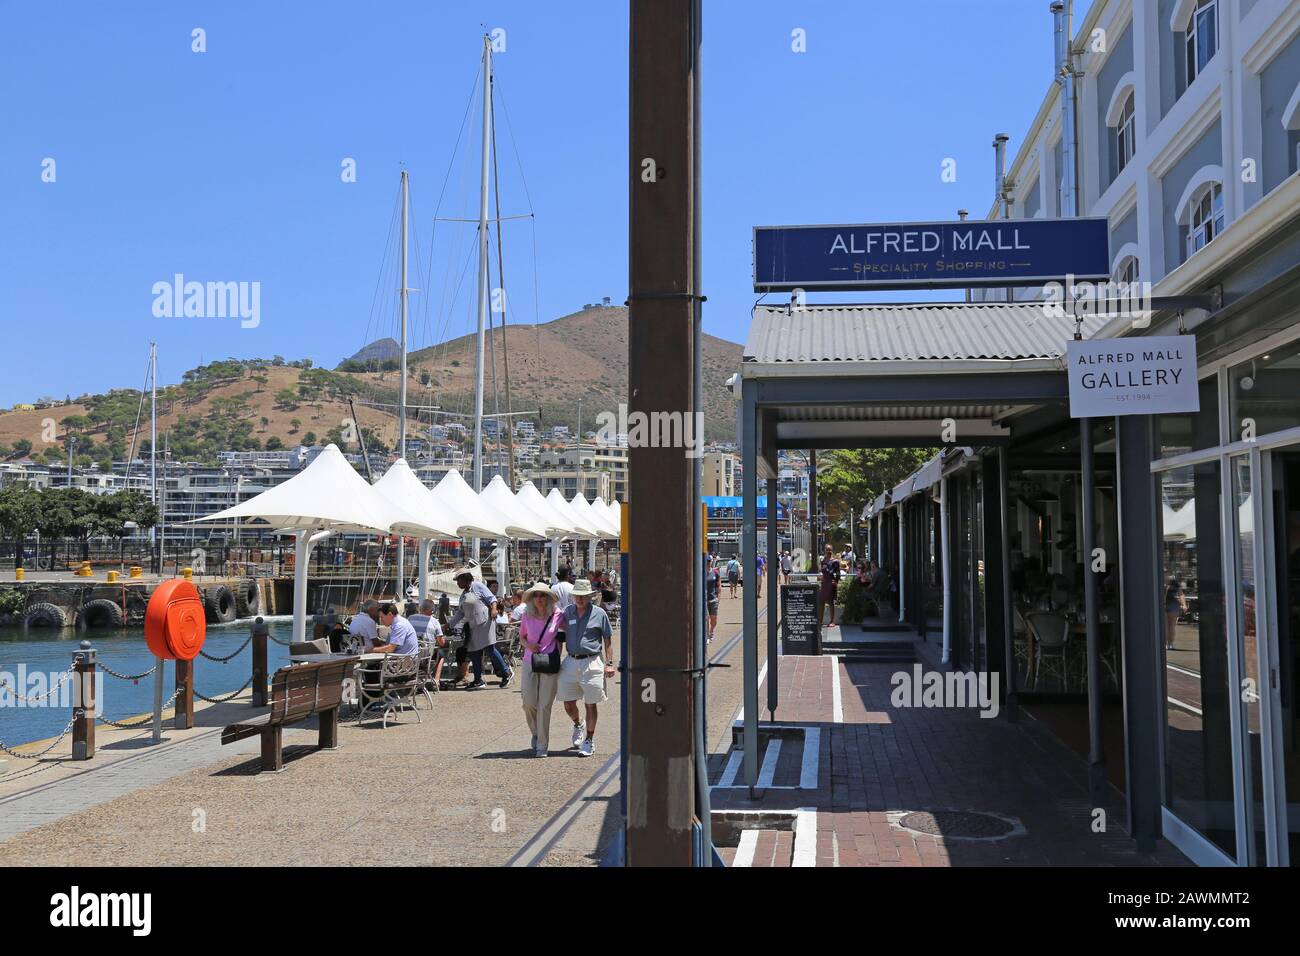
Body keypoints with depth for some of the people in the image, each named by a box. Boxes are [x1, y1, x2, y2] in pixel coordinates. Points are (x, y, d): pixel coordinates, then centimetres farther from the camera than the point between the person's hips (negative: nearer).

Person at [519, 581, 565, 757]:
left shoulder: (558, 615, -5)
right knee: (529, 703, 0)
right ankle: (535, 733, 29)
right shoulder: (527, 616, 1)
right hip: (530, 662, 2)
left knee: (545, 705, -1)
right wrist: (528, 645, -5)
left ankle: (542, 746, 9)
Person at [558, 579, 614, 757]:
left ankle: (589, 741, 15)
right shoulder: (567, 612, 8)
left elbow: (608, 640, 3)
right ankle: (578, 725, 38)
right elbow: (561, 635, 18)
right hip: (570, 662, 3)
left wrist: (609, 663, -4)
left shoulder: (599, 613, -1)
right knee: (568, 703, 7)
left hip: (591, 663, -3)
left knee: (590, 704, 3)